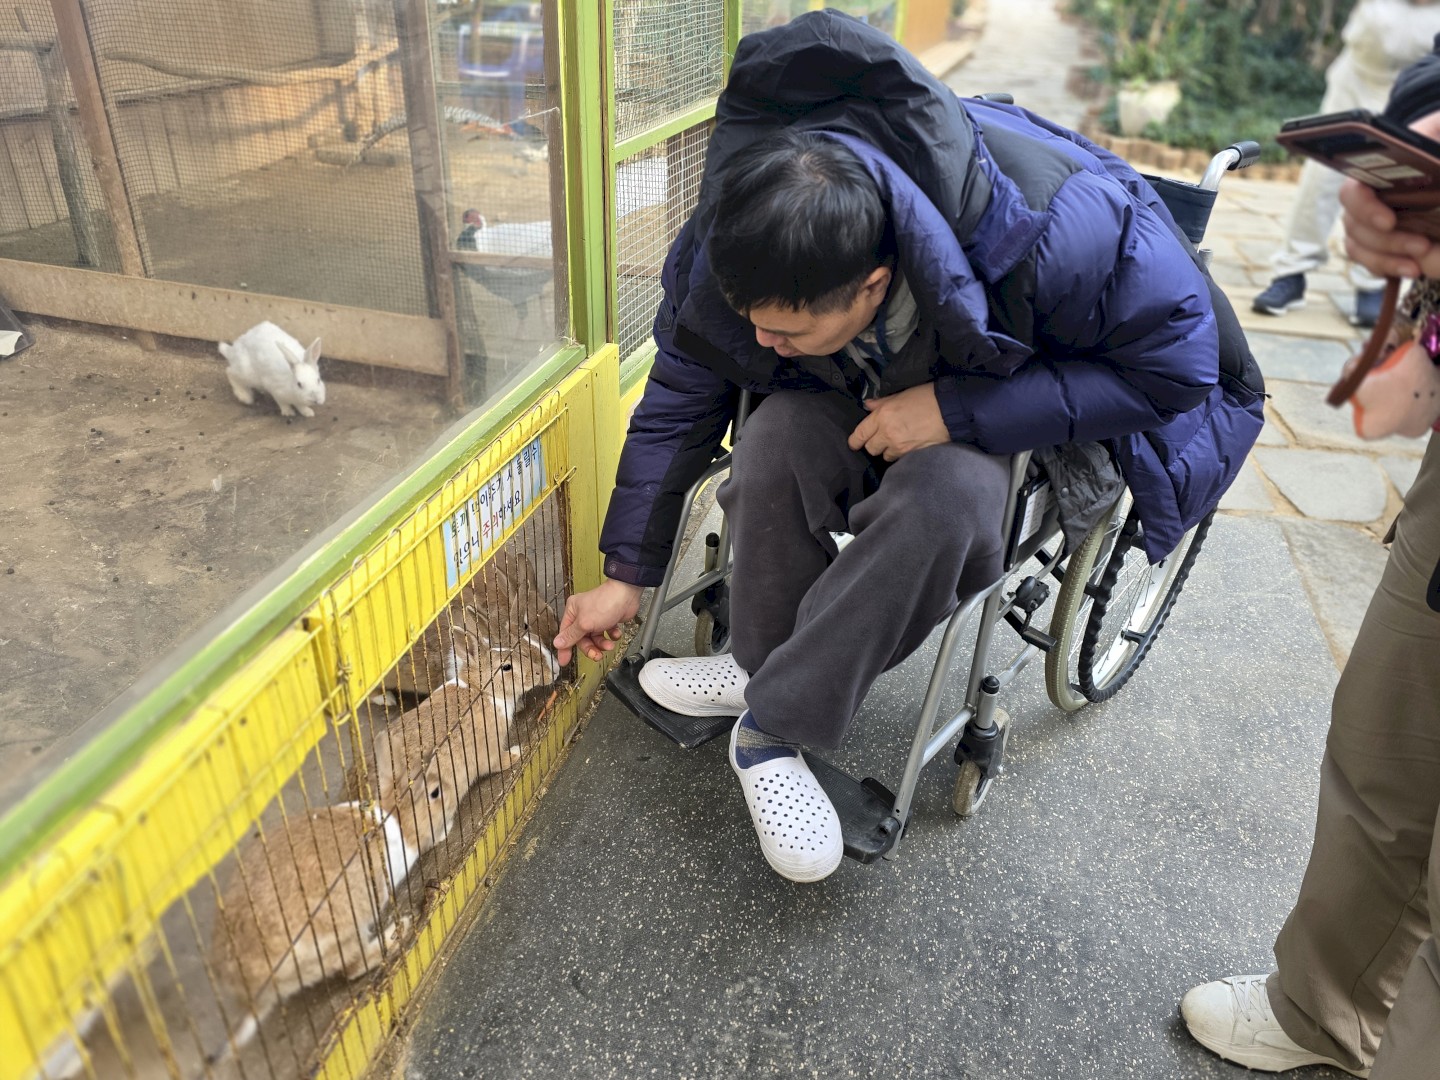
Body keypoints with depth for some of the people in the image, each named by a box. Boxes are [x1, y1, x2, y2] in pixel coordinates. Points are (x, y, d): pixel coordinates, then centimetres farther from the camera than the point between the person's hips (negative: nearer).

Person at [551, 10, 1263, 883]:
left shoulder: (1056, 230, -39)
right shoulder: (739, 245, -25)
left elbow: (1175, 364, -24)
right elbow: (679, 400, -10)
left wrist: (957, 409, -35)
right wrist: (626, 575, -4)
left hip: (1024, 405, -2)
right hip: (857, 392, 3)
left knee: (943, 499, -37)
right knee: (777, 441, -32)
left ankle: (774, 719, -18)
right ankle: (769, 663, -8)